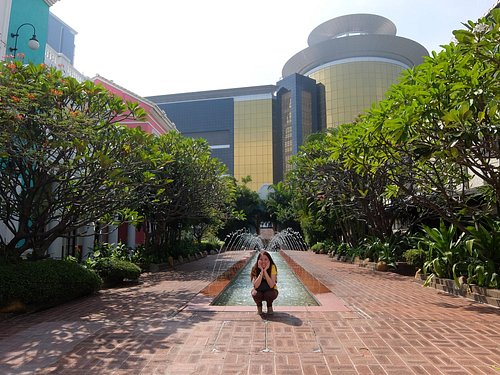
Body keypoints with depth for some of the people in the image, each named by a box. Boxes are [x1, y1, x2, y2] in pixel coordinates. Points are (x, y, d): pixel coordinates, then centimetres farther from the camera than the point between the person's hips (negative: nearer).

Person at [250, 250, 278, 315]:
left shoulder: (272, 267, -20)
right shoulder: (255, 268, -17)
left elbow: (271, 285, -29)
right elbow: (256, 285, -28)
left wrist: (265, 271, -33)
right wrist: (261, 271, -32)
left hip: (270, 290, -1)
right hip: (259, 291, 1)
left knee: (269, 294, -33)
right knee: (255, 294, -31)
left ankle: (269, 306, 3)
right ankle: (259, 306, 3)